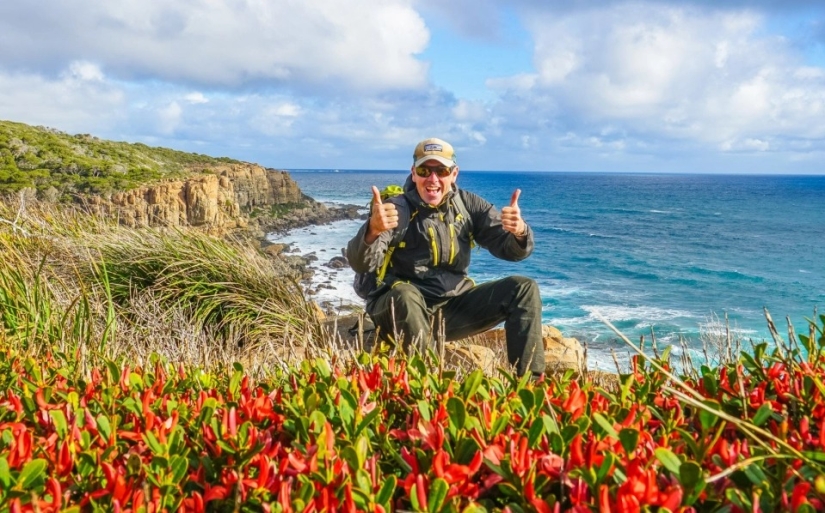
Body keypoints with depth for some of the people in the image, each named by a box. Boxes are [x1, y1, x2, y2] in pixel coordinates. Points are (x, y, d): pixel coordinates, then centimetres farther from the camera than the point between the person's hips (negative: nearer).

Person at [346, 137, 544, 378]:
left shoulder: (469, 205, 3)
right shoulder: (397, 209, -9)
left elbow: (510, 250, -1)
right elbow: (361, 264, -22)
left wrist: (519, 232, -26)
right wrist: (372, 230, -45)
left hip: (453, 308, 4)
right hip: (402, 309, -4)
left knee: (524, 289, -7)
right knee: (404, 295, -37)